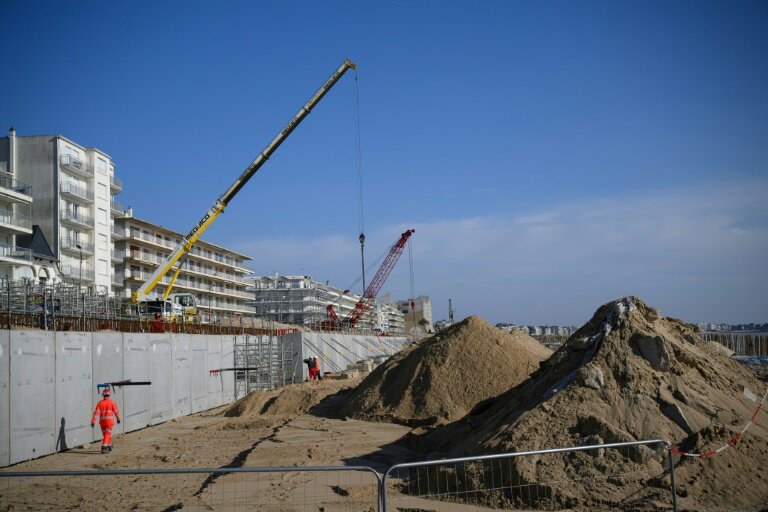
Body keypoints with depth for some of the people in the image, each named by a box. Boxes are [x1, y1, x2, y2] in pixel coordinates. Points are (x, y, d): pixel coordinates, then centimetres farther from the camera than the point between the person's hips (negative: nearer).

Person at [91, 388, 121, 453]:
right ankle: (104, 448, -19)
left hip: (102, 421, 3)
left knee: (106, 434, 20)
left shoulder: (100, 402, -1)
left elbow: (96, 412, -8)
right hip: (109, 421, -3)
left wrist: (93, 421, -11)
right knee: (107, 435, -5)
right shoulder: (112, 402, -7)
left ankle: (109, 446, 34)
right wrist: (118, 418, 17)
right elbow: (116, 411, -1)